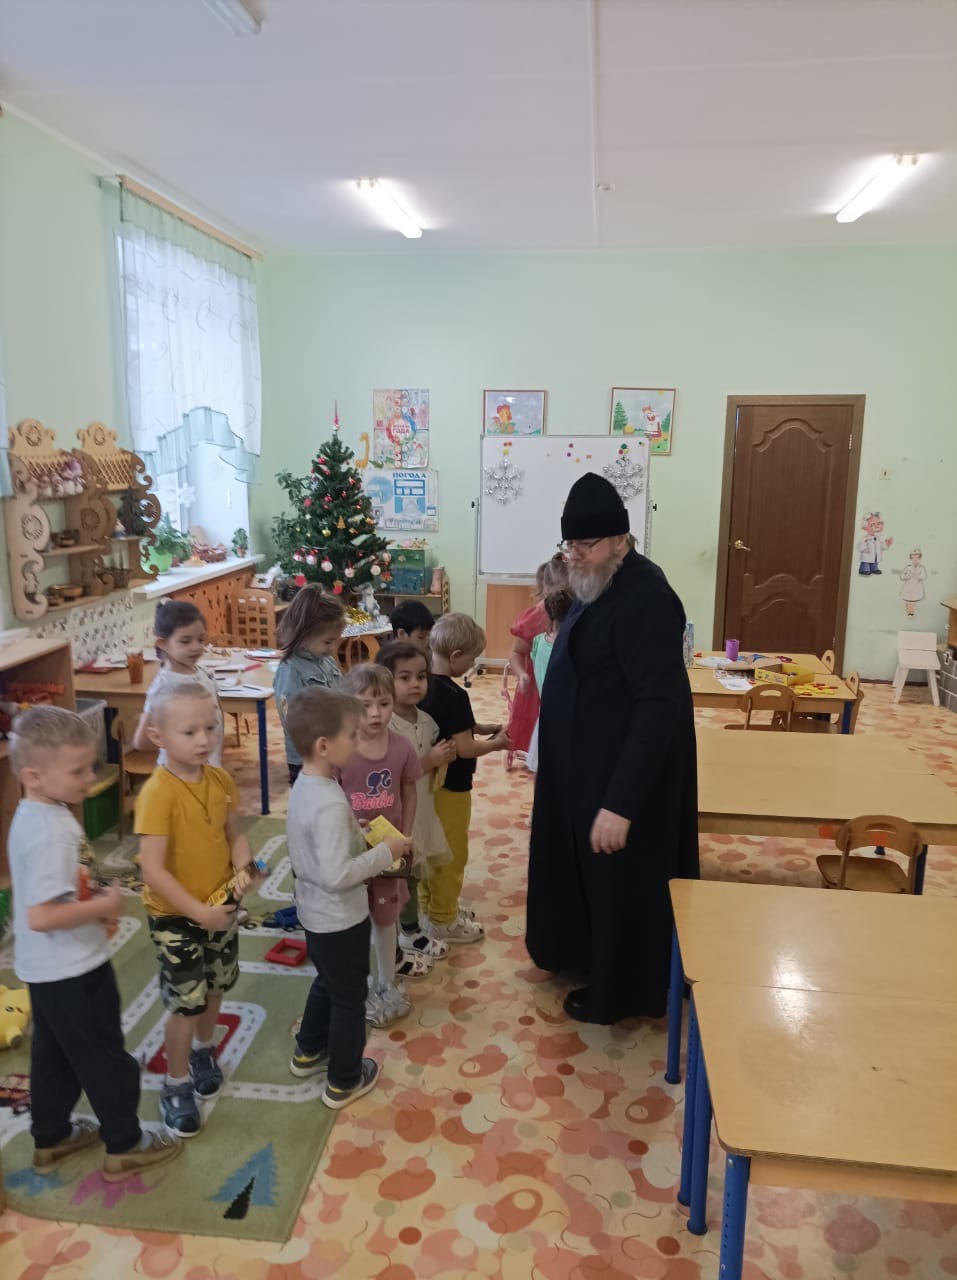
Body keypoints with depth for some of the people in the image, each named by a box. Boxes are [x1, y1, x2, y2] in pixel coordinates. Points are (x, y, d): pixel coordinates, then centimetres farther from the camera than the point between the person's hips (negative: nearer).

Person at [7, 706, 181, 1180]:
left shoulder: (34, 816, 1)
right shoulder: (51, 831, -30)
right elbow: (41, 916, -34)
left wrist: (94, 900, 2)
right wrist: (104, 906, -22)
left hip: (47, 970, 9)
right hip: (73, 970, -9)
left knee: (54, 1056, 24)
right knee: (105, 1059, 9)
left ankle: (51, 1138, 41)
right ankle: (125, 1146, 25)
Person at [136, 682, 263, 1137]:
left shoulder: (221, 780, -7)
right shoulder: (158, 793, -27)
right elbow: (152, 869, -28)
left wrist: (243, 868, -15)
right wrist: (198, 912, -26)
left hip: (221, 906, 6)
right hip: (175, 916, -6)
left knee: (215, 987, 22)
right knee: (186, 1003, 5)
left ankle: (203, 1051, 49)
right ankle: (176, 1086, 28)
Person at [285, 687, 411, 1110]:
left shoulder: (302, 786, -3)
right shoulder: (331, 803, -33)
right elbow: (337, 876, -34)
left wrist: (358, 835, 3)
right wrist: (386, 852, -24)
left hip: (314, 913, 9)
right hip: (340, 920, -9)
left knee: (326, 983, 30)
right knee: (349, 999, 13)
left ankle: (309, 1051, 49)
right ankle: (343, 1082, 31)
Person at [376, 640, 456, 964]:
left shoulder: (426, 721, 2)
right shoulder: (383, 726, -23)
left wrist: (444, 760, -6)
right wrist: (429, 761, -25)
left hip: (420, 812, 8)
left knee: (412, 876, 23)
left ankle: (411, 934, 42)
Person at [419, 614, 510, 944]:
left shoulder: (426, 686, 2)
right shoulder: (454, 695, -26)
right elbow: (464, 748, -24)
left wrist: (480, 727, 8)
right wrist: (496, 743, -8)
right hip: (451, 786, -9)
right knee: (451, 854, 6)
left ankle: (429, 906, 35)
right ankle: (442, 921, 19)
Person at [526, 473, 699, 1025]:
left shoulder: (645, 599, -26)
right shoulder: (603, 586, 5)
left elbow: (659, 708, -30)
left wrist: (620, 803, -30)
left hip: (621, 776, -10)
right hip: (589, 765, 10)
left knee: (617, 882, 9)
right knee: (585, 870, 25)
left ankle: (616, 991, 29)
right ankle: (585, 954, 46)